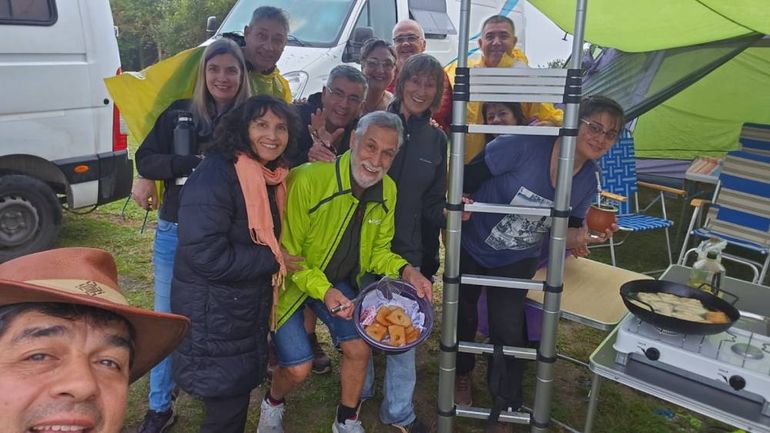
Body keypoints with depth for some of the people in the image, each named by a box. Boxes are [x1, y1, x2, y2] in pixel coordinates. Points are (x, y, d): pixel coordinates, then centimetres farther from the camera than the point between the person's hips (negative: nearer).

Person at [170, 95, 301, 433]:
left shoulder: (273, 177, 4)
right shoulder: (215, 177, -23)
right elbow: (206, 256, -28)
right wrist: (273, 262, -19)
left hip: (251, 306, 8)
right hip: (213, 313, -8)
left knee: (239, 391, 22)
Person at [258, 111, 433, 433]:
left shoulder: (388, 191, -9)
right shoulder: (307, 180, -30)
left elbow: (377, 250, 2)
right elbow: (286, 252, -23)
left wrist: (405, 271, -18)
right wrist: (322, 289, -35)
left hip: (338, 283, 5)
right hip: (291, 281, -5)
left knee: (359, 348, -4)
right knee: (298, 367, -8)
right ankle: (272, 405, 30)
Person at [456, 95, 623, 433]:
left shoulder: (588, 182, -9)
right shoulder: (525, 145, -29)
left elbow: (566, 233, 1)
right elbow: (468, 178, -21)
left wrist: (586, 236, -19)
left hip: (517, 261, 3)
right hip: (470, 247, -2)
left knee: (508, 329, -4)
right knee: (462, 316, 13)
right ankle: (462, 374, 46)